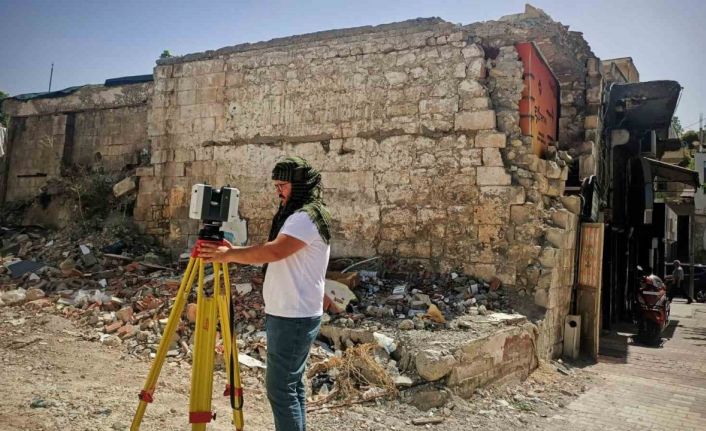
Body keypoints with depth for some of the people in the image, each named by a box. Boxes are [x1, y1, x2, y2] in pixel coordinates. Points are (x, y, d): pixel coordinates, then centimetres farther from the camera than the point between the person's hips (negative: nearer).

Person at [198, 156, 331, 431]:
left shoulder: (307, 217, -16)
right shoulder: (298, 216, 17)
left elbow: (274, 251, -29)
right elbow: (272, 255, 12)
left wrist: (228, 255, -22)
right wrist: (231, 252, -1)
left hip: (293, 317, -10)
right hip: (292, 315, 10)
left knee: (280, 387, -6)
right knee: (291, 384, 15)